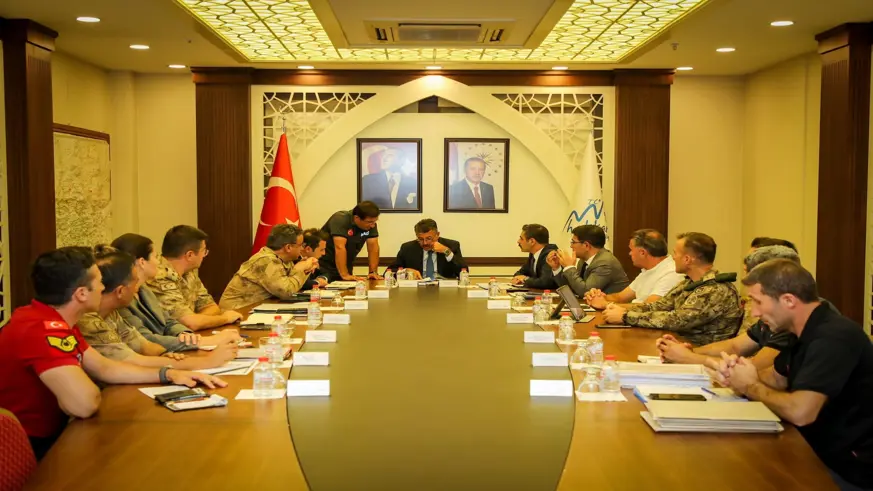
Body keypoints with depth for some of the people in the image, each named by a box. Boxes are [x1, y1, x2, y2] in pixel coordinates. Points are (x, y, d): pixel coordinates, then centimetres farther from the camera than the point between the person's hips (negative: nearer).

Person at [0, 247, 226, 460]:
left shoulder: (54, 321, 6)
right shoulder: (42, 330, -28)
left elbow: (104, 368, 13)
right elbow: (86, 403, -35)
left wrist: (169, 374, 3)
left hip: (49, 435, 9)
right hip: (30, 452, -9)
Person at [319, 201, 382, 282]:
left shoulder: (371, 223, -7)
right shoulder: (340, 220, -26)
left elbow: (373, 247, -7)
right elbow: (340, 248, -32)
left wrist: (373, 272, -16)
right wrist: (344, 275, -37)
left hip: (344, 267, 6)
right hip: (324, 267, -6)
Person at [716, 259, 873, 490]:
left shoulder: (833, 337, -26)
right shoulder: (807, 332, 7)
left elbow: (799, 412, -34)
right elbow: (776, 378, 19)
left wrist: (751, 387, -15)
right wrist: (737, 374, -4)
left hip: (850, 471, -9)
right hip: (821, 454, 9)